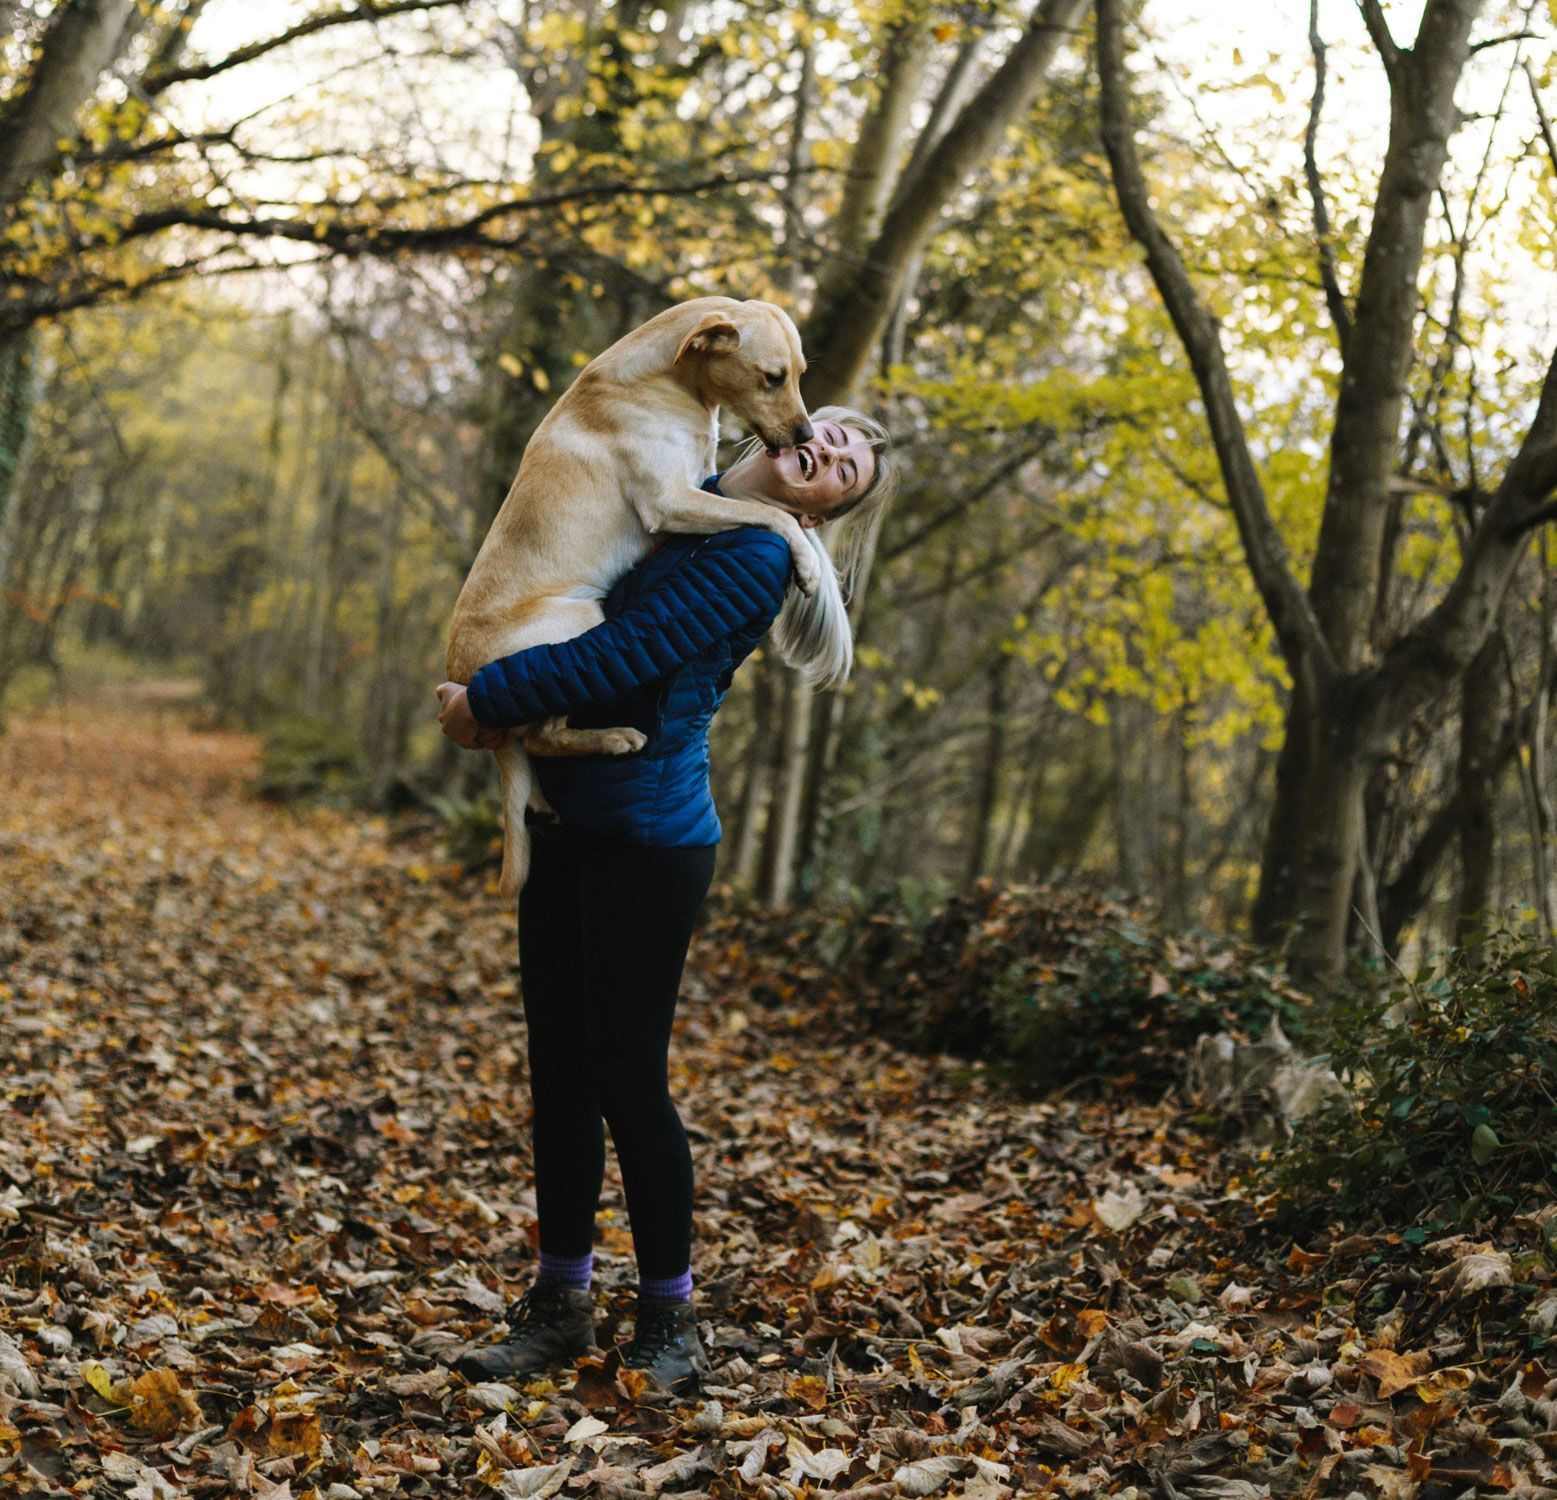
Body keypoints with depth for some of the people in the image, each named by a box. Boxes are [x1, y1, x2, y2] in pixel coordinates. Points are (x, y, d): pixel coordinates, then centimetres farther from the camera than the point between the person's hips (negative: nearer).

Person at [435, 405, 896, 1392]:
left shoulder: (756, 554, -13)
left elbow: (620, 656, -21)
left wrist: (487, 697, -10)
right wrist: (493, 699, 0)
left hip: (649, 843, -8)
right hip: (570, 823, 8)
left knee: (627, 1078, -2)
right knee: (559, 1068, 11)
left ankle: (671, 1320, 14)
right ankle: (561, 1303, 23)